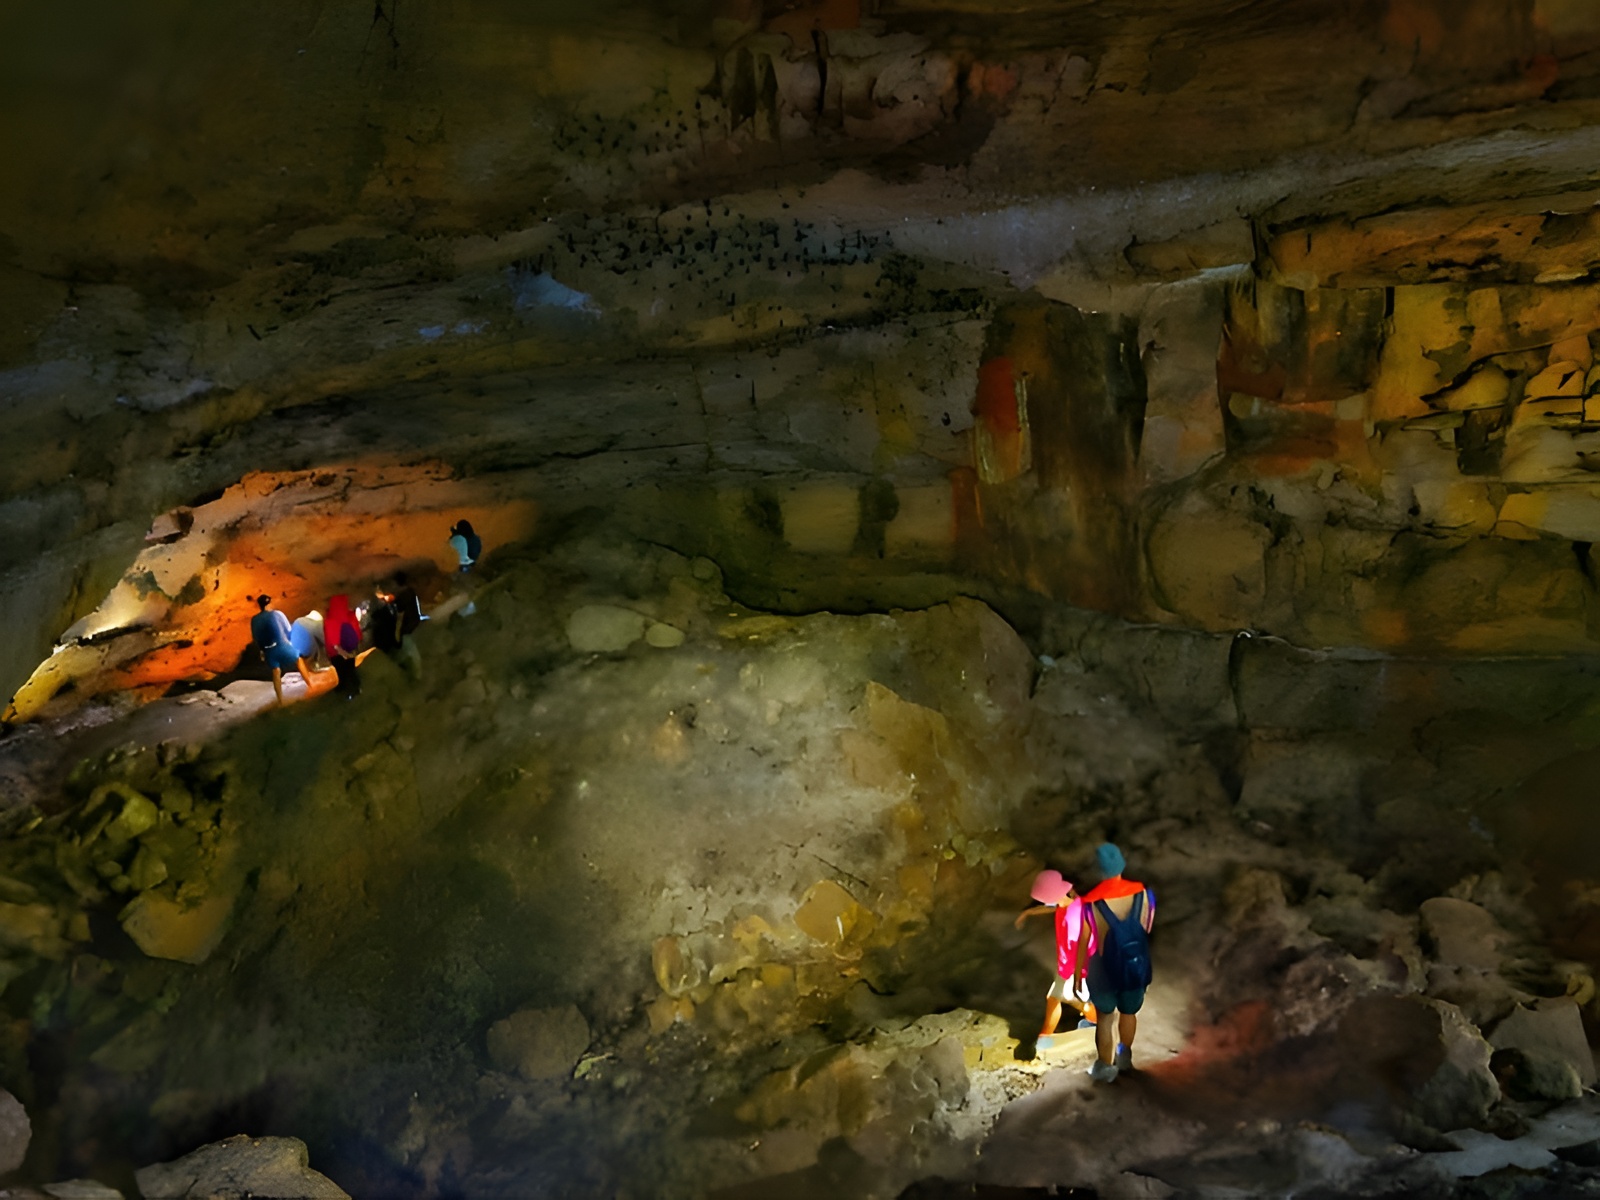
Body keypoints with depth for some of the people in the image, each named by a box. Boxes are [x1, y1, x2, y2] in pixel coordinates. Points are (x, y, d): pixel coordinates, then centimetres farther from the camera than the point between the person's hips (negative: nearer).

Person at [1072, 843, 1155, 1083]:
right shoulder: (1142, 893, -16)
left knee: (1104, 1017, 20)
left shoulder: (1091, 903, -24)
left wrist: (1077, 975, 0)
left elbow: (1083, 944, -14)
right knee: (1128, 1013, 27)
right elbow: (1146, 929, 1)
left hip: (1104, 970, -3)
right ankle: (1124, 1057, 47)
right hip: (1136, 966, 3)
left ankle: (1105, 1066, 33)